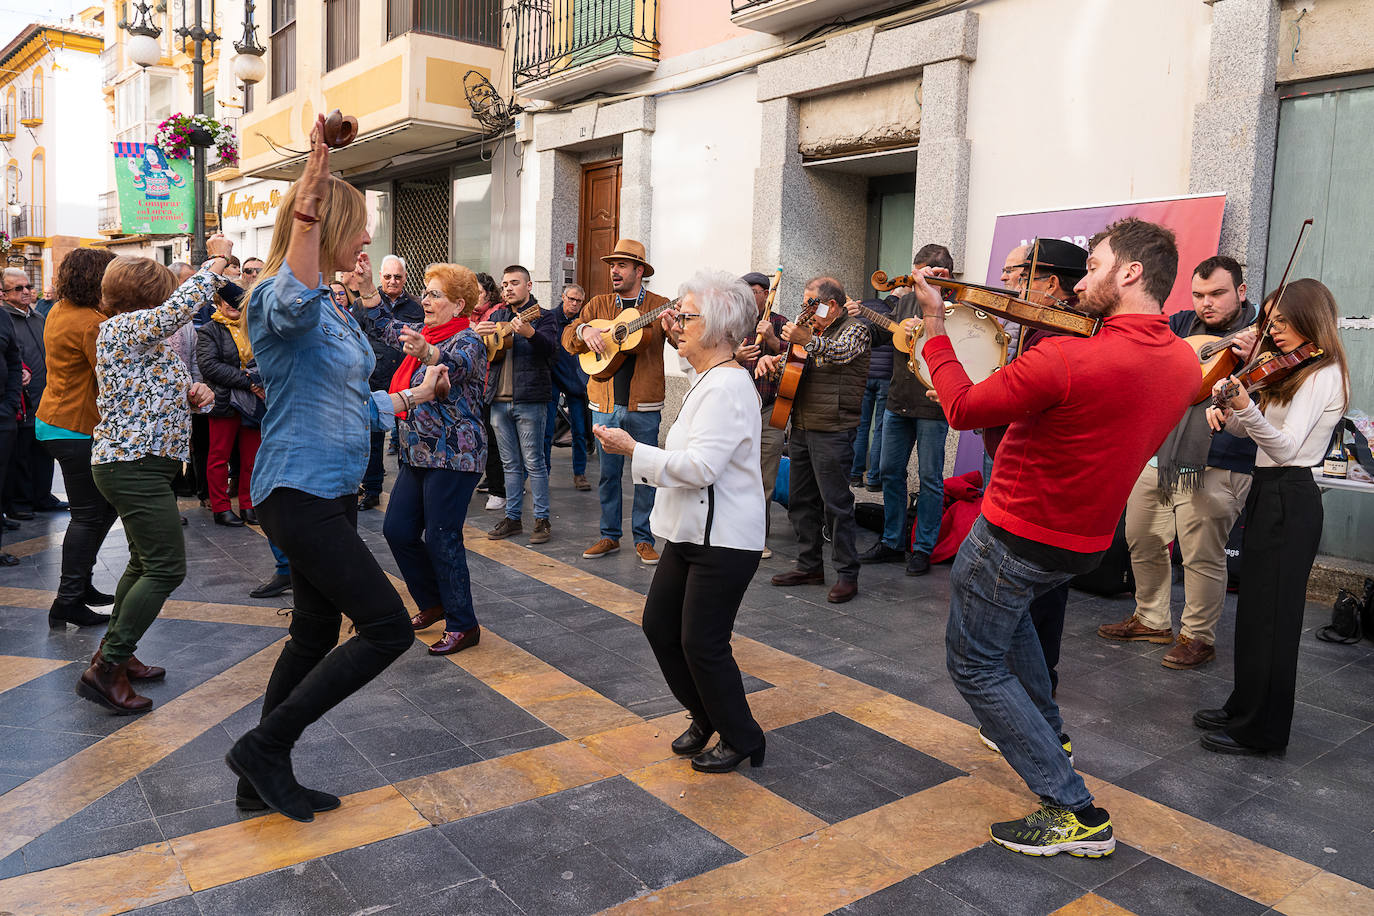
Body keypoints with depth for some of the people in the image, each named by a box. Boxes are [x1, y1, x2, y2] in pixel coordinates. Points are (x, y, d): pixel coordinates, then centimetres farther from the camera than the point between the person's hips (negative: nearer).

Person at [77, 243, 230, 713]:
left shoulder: (144, 336, 17)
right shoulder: (121, 328, -13)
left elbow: (155, 396, 24)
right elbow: (184, 306, -27)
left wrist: (192, 394, 3)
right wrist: (216, 260, -15)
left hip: (138, 463, 11)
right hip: (134, 466, -11)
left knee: (145, 563, 19)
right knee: (166, 568, -11)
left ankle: (115, 653, 31)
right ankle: (105, 669, -6)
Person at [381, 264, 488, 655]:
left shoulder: (467, 340, -13)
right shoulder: (423, 336, 14)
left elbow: (458, 362, -37)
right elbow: (385, 326, 30)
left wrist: (427, 354, -59)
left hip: (453, 457, -9)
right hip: (418, 455, 9)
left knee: (442, 539, -7)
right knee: (397, 530, 9)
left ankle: (463, 625, 6)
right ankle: (433, 603, 28)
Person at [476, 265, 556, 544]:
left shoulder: (541, 316, -1)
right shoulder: (495, 316, 15)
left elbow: (549, 347, -20)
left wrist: (529, 332, -40)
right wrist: (476, 333, -10)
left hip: (529, 400, -5)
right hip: (499, 400, 5)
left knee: (533, 462, -1)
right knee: (510, 464, 12)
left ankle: (542, 519, 7)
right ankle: (512, 517, 20)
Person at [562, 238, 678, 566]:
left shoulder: (659, 306, 1)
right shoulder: (599, 304, 9)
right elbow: (567, 339, 7)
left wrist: (674, 329, -30)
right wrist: (584, 330, -15)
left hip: (644, 407, -2)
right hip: (605, 404, 3)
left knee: (645, 474, 4)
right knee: (607, 473, 9)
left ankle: (644, 539, 16)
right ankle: (610, 536, 22)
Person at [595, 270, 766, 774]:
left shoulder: (726, 386, -20)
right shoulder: (709, 378, 15)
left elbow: (699, 467, -27)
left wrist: (632, 450, -22)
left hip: (724, 541, -10)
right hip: (691, 533, 10)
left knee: (702, 643, -2)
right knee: (659, 625, 13)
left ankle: (742, 740, 19)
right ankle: (706, 717, 32)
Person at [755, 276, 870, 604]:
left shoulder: (855, 328, -5)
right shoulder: (814, 330, 20)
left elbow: (842, 352, -28)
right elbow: (788, 357, 25)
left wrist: (808, 340, -47)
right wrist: (769, 358, 1)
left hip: (833, 432, -8)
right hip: (801, 428, 8)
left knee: (836, 503, -6)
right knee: (801, 500, 12)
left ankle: (847, 574, 2)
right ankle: (810, 566, 22)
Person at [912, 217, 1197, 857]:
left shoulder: (1066, 359, -30)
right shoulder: (1184, 363, -4)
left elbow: (963, 410, -17)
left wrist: (933, 324, -7)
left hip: (1020, 535, -8)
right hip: (1088, 540, 8)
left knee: (975, 664, 7)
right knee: (1007, 605, 36)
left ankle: (1075, 813, 6)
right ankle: (1046, 730, 44)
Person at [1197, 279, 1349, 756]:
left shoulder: (1322, 375, -14)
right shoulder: (1289, 370, 15)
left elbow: (1287, 447, -26)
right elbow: (1247, 431, 16)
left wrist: (1246, 407, -41)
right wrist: (1225, 411, -5)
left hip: (1288, 502, -10)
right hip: (1271, 495, 10)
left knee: (1270, 616, -2)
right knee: (1257, 611, 16)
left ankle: (1261, 731, 8)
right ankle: (1245, 710, 28)